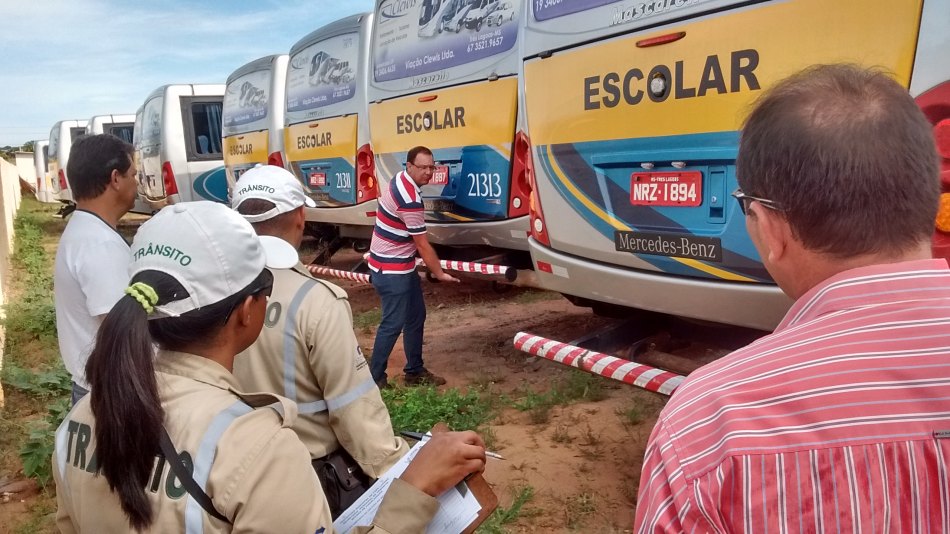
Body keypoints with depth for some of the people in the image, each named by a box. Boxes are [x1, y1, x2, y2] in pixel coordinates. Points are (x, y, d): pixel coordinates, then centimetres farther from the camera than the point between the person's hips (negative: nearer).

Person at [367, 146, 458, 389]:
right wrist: (440, 274, -8)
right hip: (391, 270, -10)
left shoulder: (401, 179, 5)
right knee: (393, 324, -3)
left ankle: (414, 371, 25)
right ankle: (375, 378, 10)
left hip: (402, 265, 10)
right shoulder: (410, 199, -26)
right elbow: (422, 244, -19)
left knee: (415, 317, 14)